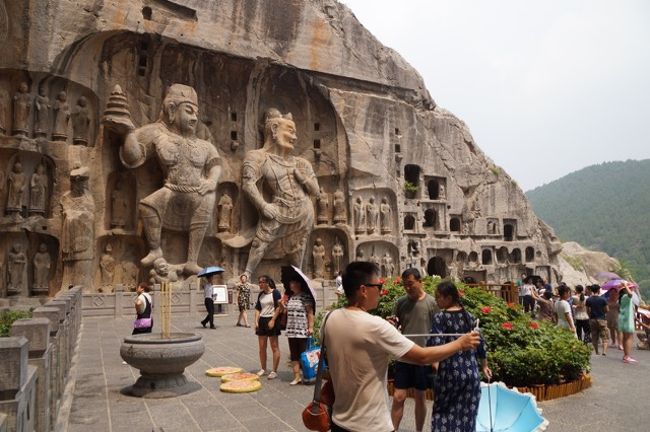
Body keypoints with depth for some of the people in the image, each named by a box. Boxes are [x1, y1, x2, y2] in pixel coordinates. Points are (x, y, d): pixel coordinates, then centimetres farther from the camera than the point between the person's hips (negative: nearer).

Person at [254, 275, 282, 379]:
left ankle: (274, 371, 4)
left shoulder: (275, 292, -9)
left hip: (271, 320, -7)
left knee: (274, 347, 0)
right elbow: (258, 309, 14)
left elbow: (278, 307, -12)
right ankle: (263, 369, 24)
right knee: (262, 347, 11)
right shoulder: (261, 294, 11)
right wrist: (256, 321, 3)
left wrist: (273, 320, -16)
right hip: (262, 321, 7)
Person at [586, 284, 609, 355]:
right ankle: (604, 351, -11)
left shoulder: (588, 300, -1)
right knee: (604, 337, 3)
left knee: (594, 337, 10)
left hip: (592, 319, 3)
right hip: (602, 319, -3)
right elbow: (607, 310, -3)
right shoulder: (603, 299, -9)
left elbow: (588, 311, 3)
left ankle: (596, 352, 14)